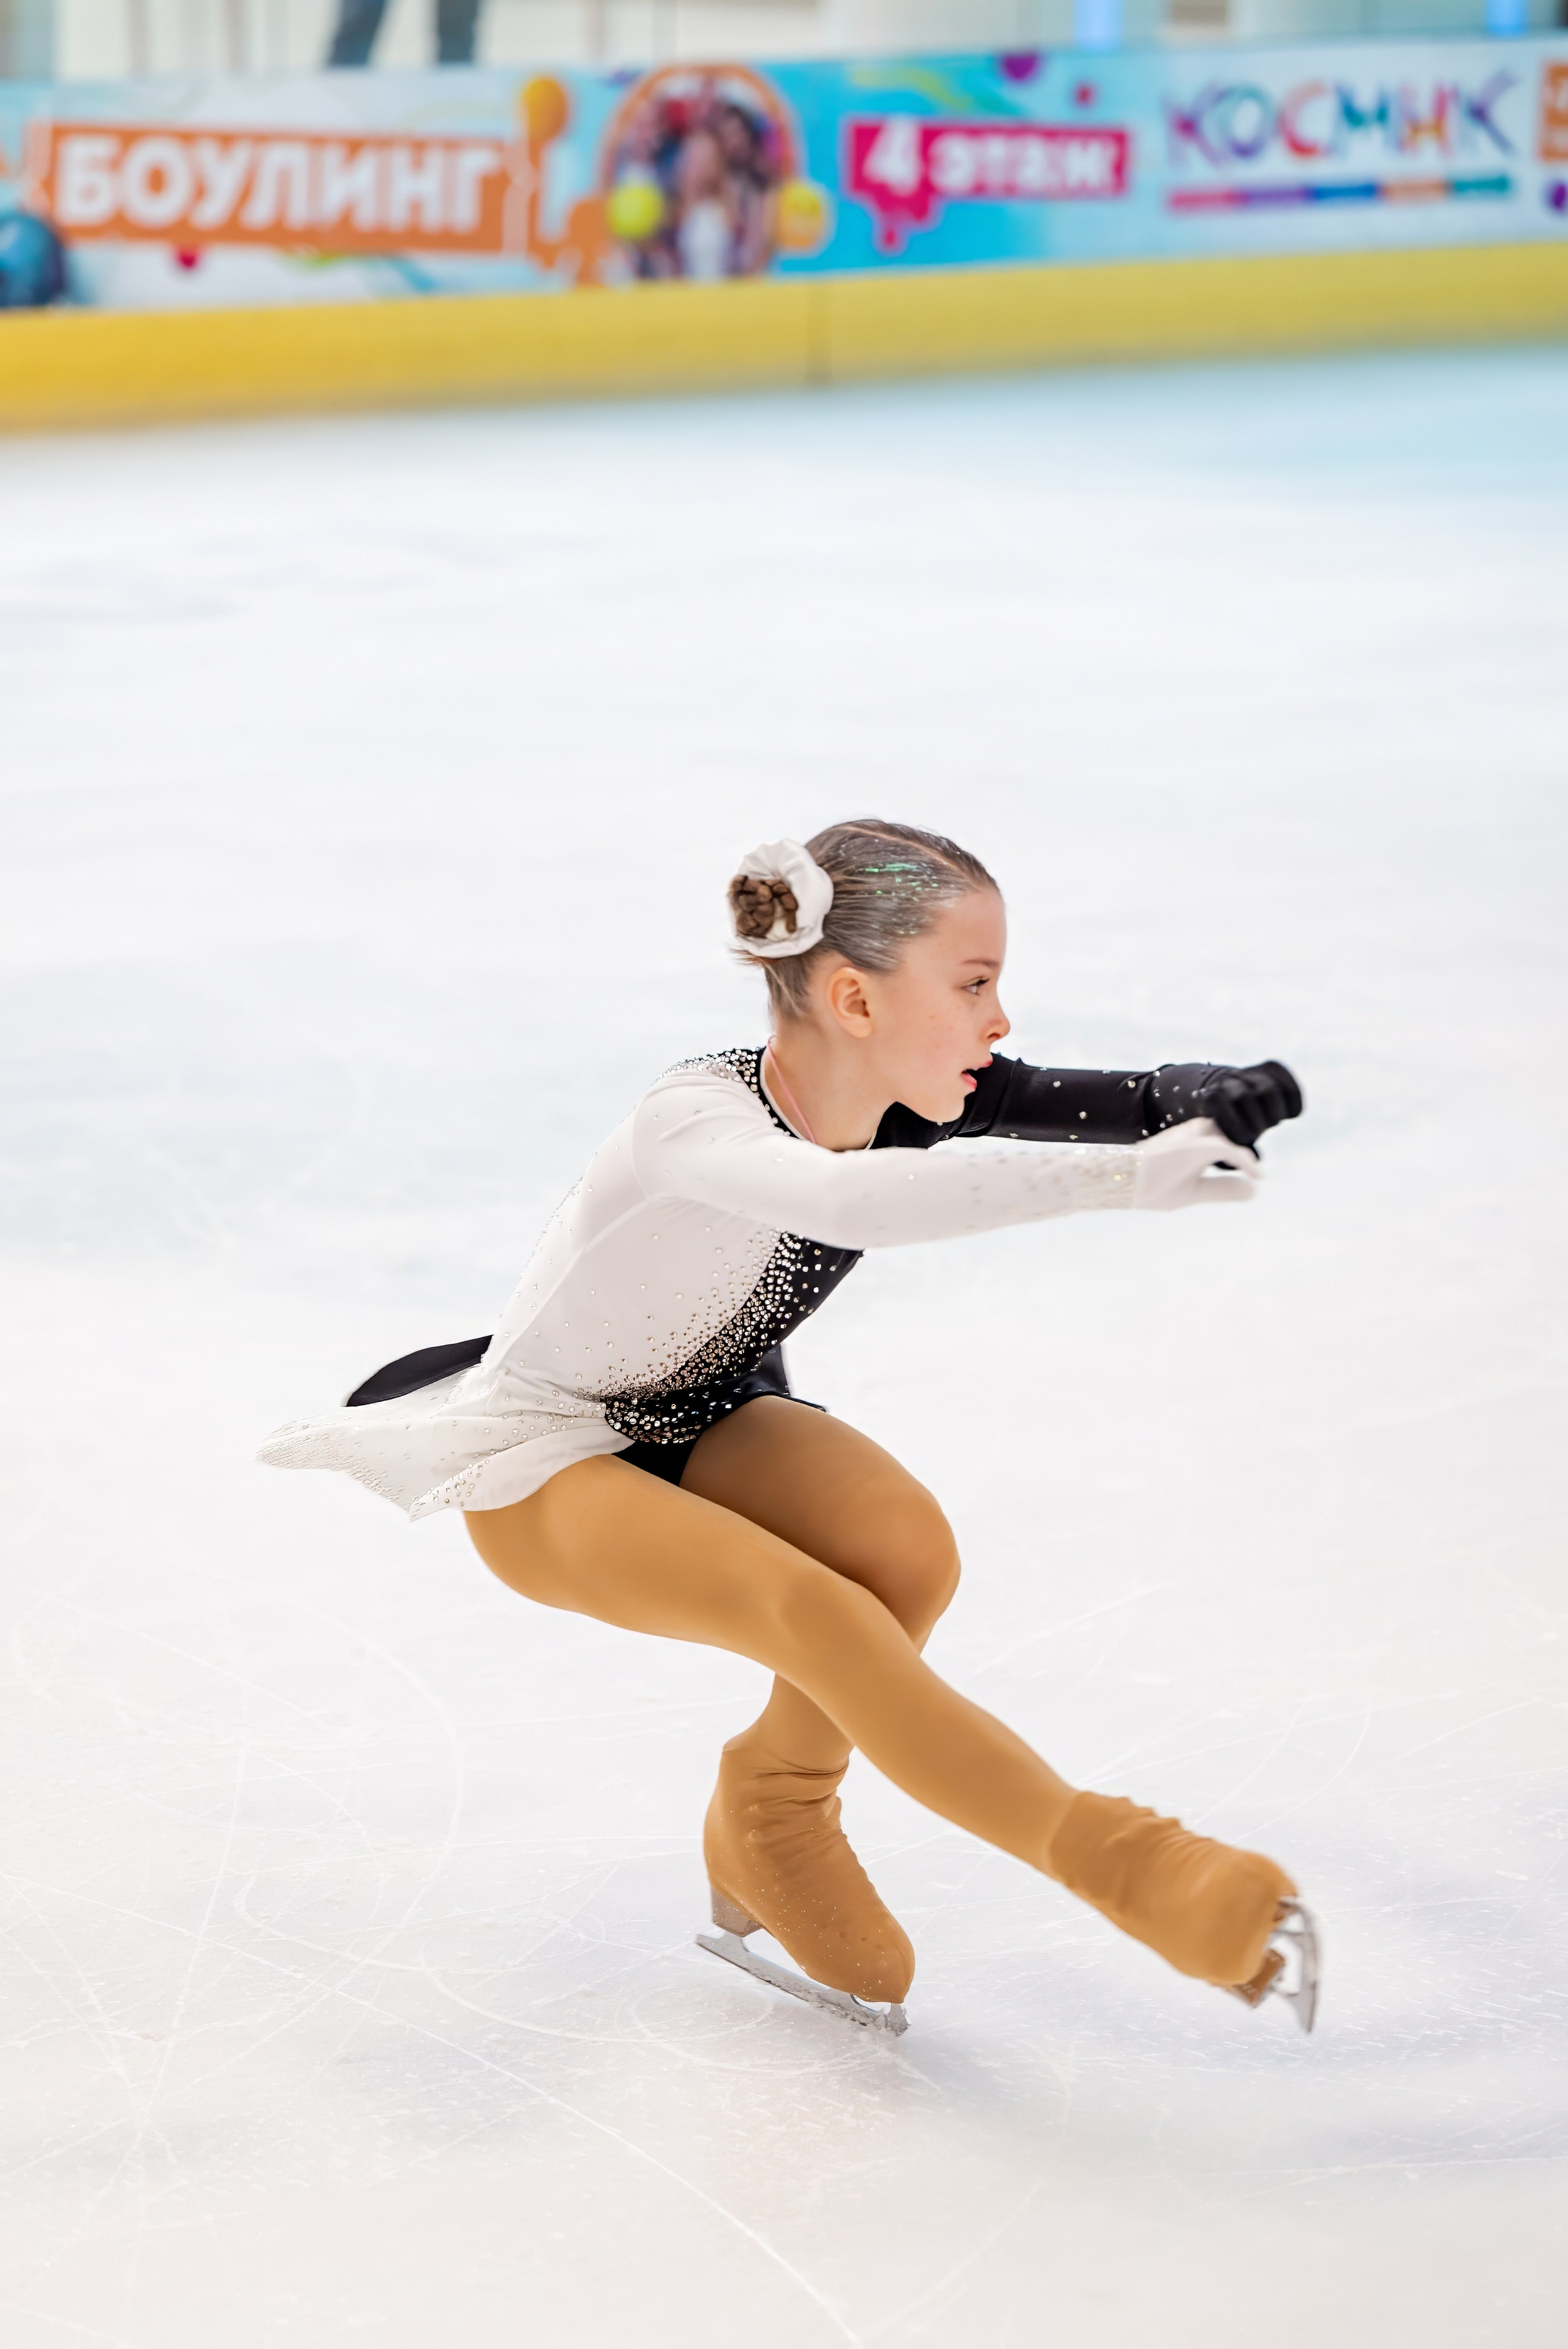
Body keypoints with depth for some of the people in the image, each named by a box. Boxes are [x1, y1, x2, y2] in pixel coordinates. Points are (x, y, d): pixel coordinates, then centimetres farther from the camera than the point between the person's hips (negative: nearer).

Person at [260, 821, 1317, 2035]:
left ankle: (770, 1833, 2)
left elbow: (1082, 1100, -22)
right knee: (824, 1618, -29)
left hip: (703, 1419, 7)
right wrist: (1119, 1175, -64)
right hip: (543, 1468, -7)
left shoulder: (898, 1095, -13)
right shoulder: (698, 1124, -36)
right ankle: (1128, 1867, -20)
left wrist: (1211, 1096, -45)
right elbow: (842, 1199, -56)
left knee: (905, 1546, -23)